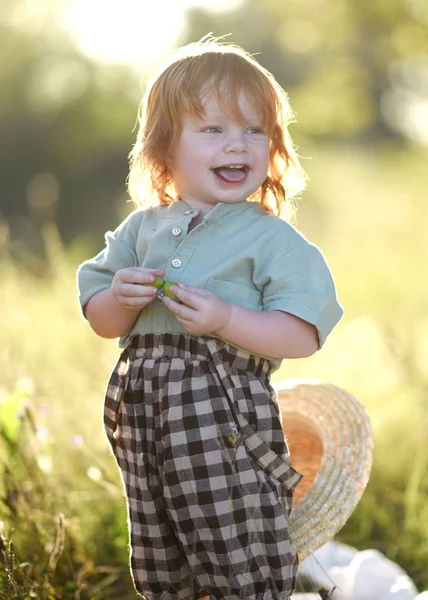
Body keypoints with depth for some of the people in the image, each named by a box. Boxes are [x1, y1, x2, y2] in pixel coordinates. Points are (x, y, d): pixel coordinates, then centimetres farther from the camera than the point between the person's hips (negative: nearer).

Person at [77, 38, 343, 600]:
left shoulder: (272, 237, -4)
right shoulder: (142, 229, 12)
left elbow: (303, 336, -12)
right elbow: (100, 319, 14)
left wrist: (225, 319, -24)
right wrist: (123, 299, -8)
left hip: (225, 411, -5)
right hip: (141, 402, 6)